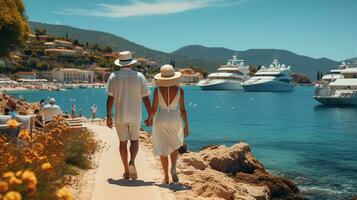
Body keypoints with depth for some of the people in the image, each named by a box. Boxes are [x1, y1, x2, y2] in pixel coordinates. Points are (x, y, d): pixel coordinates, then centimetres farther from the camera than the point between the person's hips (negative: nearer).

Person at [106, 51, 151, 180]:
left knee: (123, 142, 10)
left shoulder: (113, 76, -3)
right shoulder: (139, 76, -4)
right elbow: (145, 98, -4)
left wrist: (109, 116, 0)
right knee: (134, 140, 15)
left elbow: (110, 98, -6)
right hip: (135, 116, 0)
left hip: (120, 116, 0)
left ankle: (126, 171, 14)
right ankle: (132, 162, -11)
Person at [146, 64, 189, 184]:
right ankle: (173, 168, -3)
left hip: (161, 120, 0)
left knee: (163, 149, 11)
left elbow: (153, 109, -7)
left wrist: (149, 119, 13)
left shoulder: (157, 90, -9)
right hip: (175, 120, 0)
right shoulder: (179, 90, -8)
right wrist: (186, 125, 4)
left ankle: (166, 177, 13)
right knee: (175, 146, 21)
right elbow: (182, 109, -6)